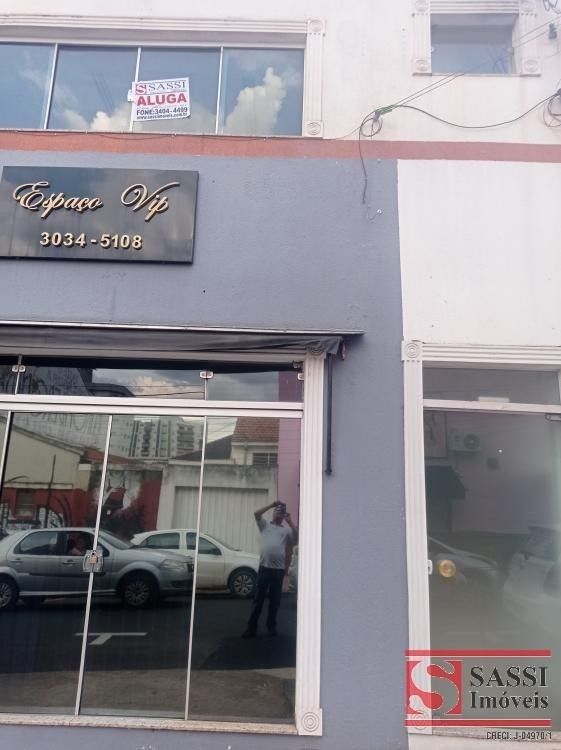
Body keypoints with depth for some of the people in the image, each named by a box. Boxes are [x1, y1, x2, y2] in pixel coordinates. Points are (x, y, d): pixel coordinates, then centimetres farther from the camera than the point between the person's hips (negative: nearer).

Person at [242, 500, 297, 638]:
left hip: (279, 569, 1)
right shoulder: (265, 525, 10)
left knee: (275, 600, 9)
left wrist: (290, 521, -5)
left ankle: (271, 625, 23)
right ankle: (251, 627, 7)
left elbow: (297, 536, -5)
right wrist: (272, 504, -3)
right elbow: (256, 513, -5)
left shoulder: (286, 529, 12)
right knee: (258, 599, 2)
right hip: (264, 567, -1)